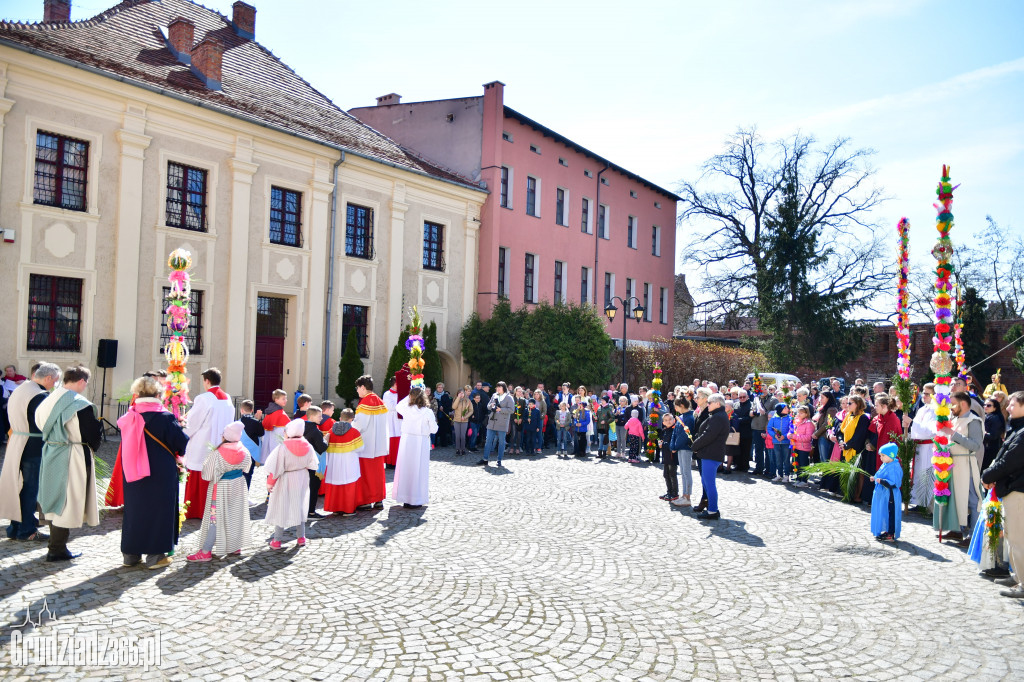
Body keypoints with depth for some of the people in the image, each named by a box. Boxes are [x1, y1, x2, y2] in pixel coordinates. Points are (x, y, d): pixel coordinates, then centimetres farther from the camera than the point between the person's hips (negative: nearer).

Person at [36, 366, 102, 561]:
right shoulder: (81, 405, -18)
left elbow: (41, 424, 14)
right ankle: (57, 550, 7)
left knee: (55, 499, 18)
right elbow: (94, 435, -14)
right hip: (73, 458, -8)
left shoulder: (50, 400, 4)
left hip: (50, 455, 8)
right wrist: (99, 423, 6)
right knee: (67, 502, 1)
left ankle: (55, 543, 29)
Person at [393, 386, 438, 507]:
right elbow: (434, 430, -4)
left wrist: (409, 396, 19)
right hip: (421, 443, -2)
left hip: (406, 441, 2)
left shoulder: (406, 409, -5)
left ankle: (405, 499, 17)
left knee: (405, 468, 11)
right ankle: (416, 499, 7)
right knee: (419, 470, 5)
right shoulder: (428, 412, -10)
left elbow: (398, 406, 19)